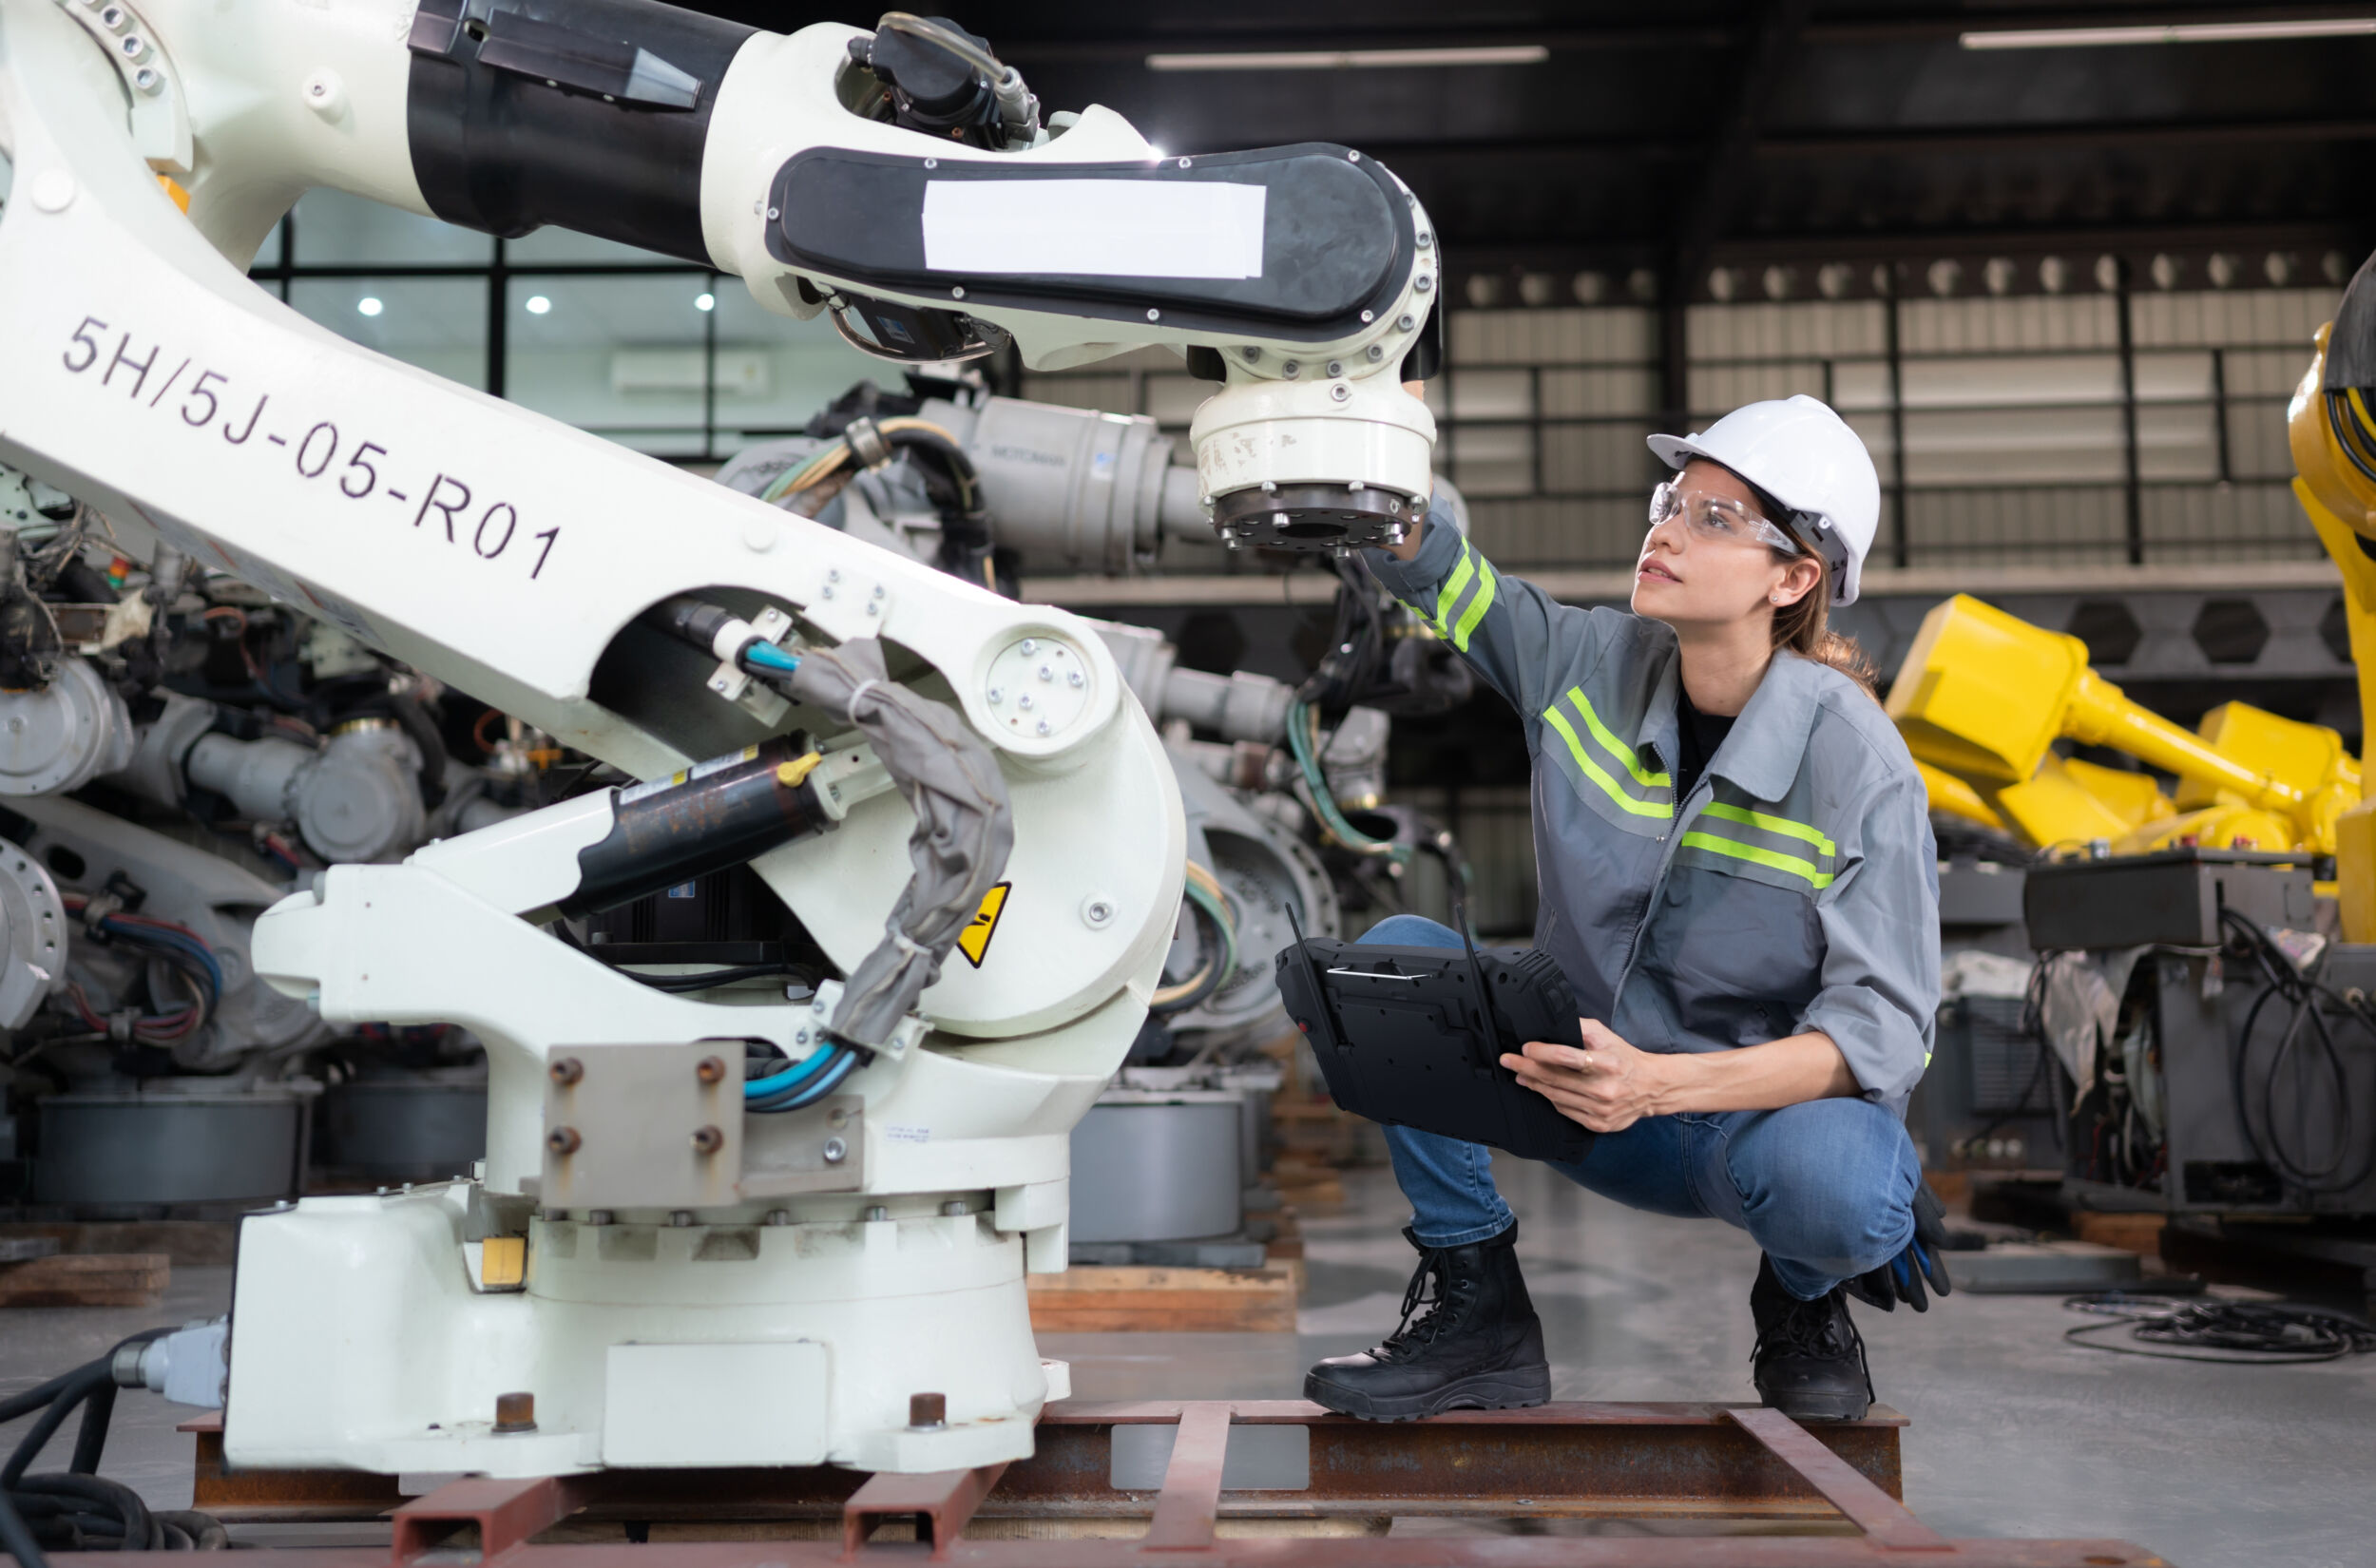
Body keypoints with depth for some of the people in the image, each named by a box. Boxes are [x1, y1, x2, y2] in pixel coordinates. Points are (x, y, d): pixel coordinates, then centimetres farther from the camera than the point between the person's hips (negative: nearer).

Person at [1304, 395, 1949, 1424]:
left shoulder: (1858, 764, -19)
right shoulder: (1595, 665, -6)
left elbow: (1880, 1030, -23)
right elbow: (1427, 566, 1)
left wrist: (1659, 1083, -37)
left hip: (1776, 1106, -4)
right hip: (1592, 1096, 4)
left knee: (1824, 1178, -39)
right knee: (1393, 952, -18)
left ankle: (1805, 1301, 2)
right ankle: (1477, 1311, -8)